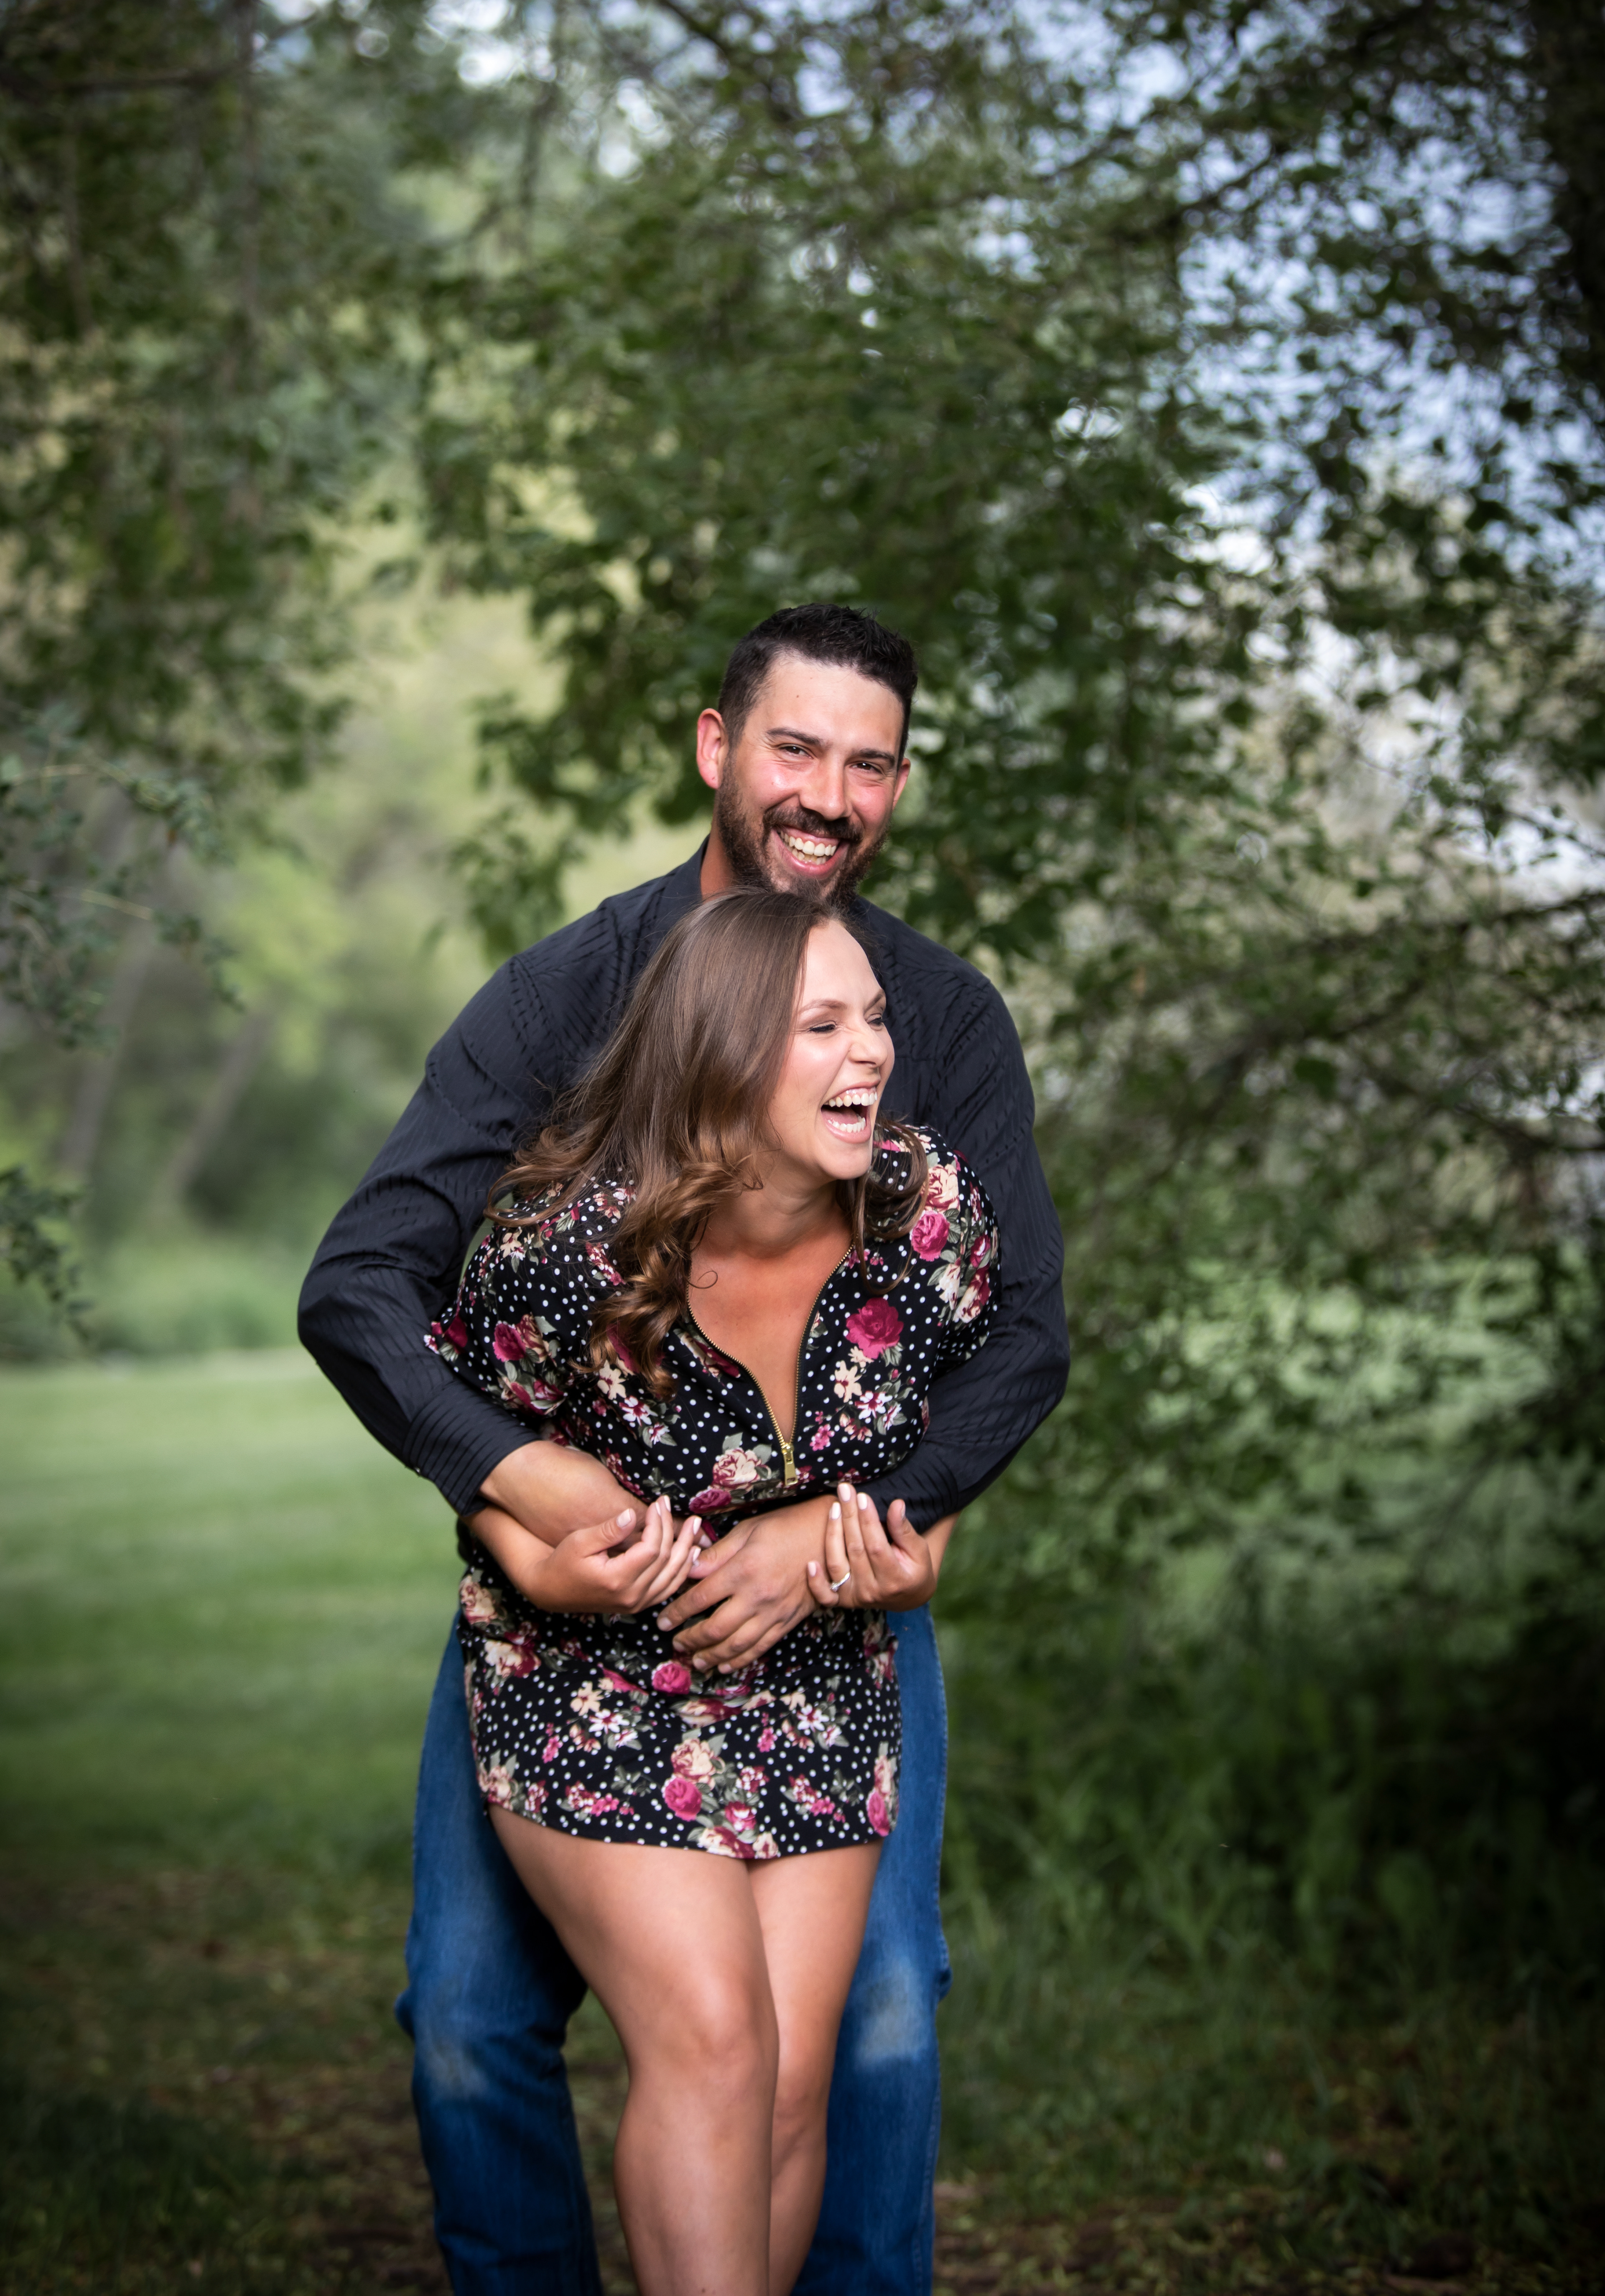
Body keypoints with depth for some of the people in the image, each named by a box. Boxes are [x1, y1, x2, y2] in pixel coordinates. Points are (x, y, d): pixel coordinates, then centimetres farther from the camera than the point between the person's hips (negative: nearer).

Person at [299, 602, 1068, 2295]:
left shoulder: (948, 1019, -4)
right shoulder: (567, 992, -7)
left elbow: (1023, 1335, -7)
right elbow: (357, 1287, -13)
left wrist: (846, 1525, -23)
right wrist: (525, 1477, -31)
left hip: (847, 1565, 0)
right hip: (568, 1571, 0)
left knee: (878, 2010, -6)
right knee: (474, 2015, -2)